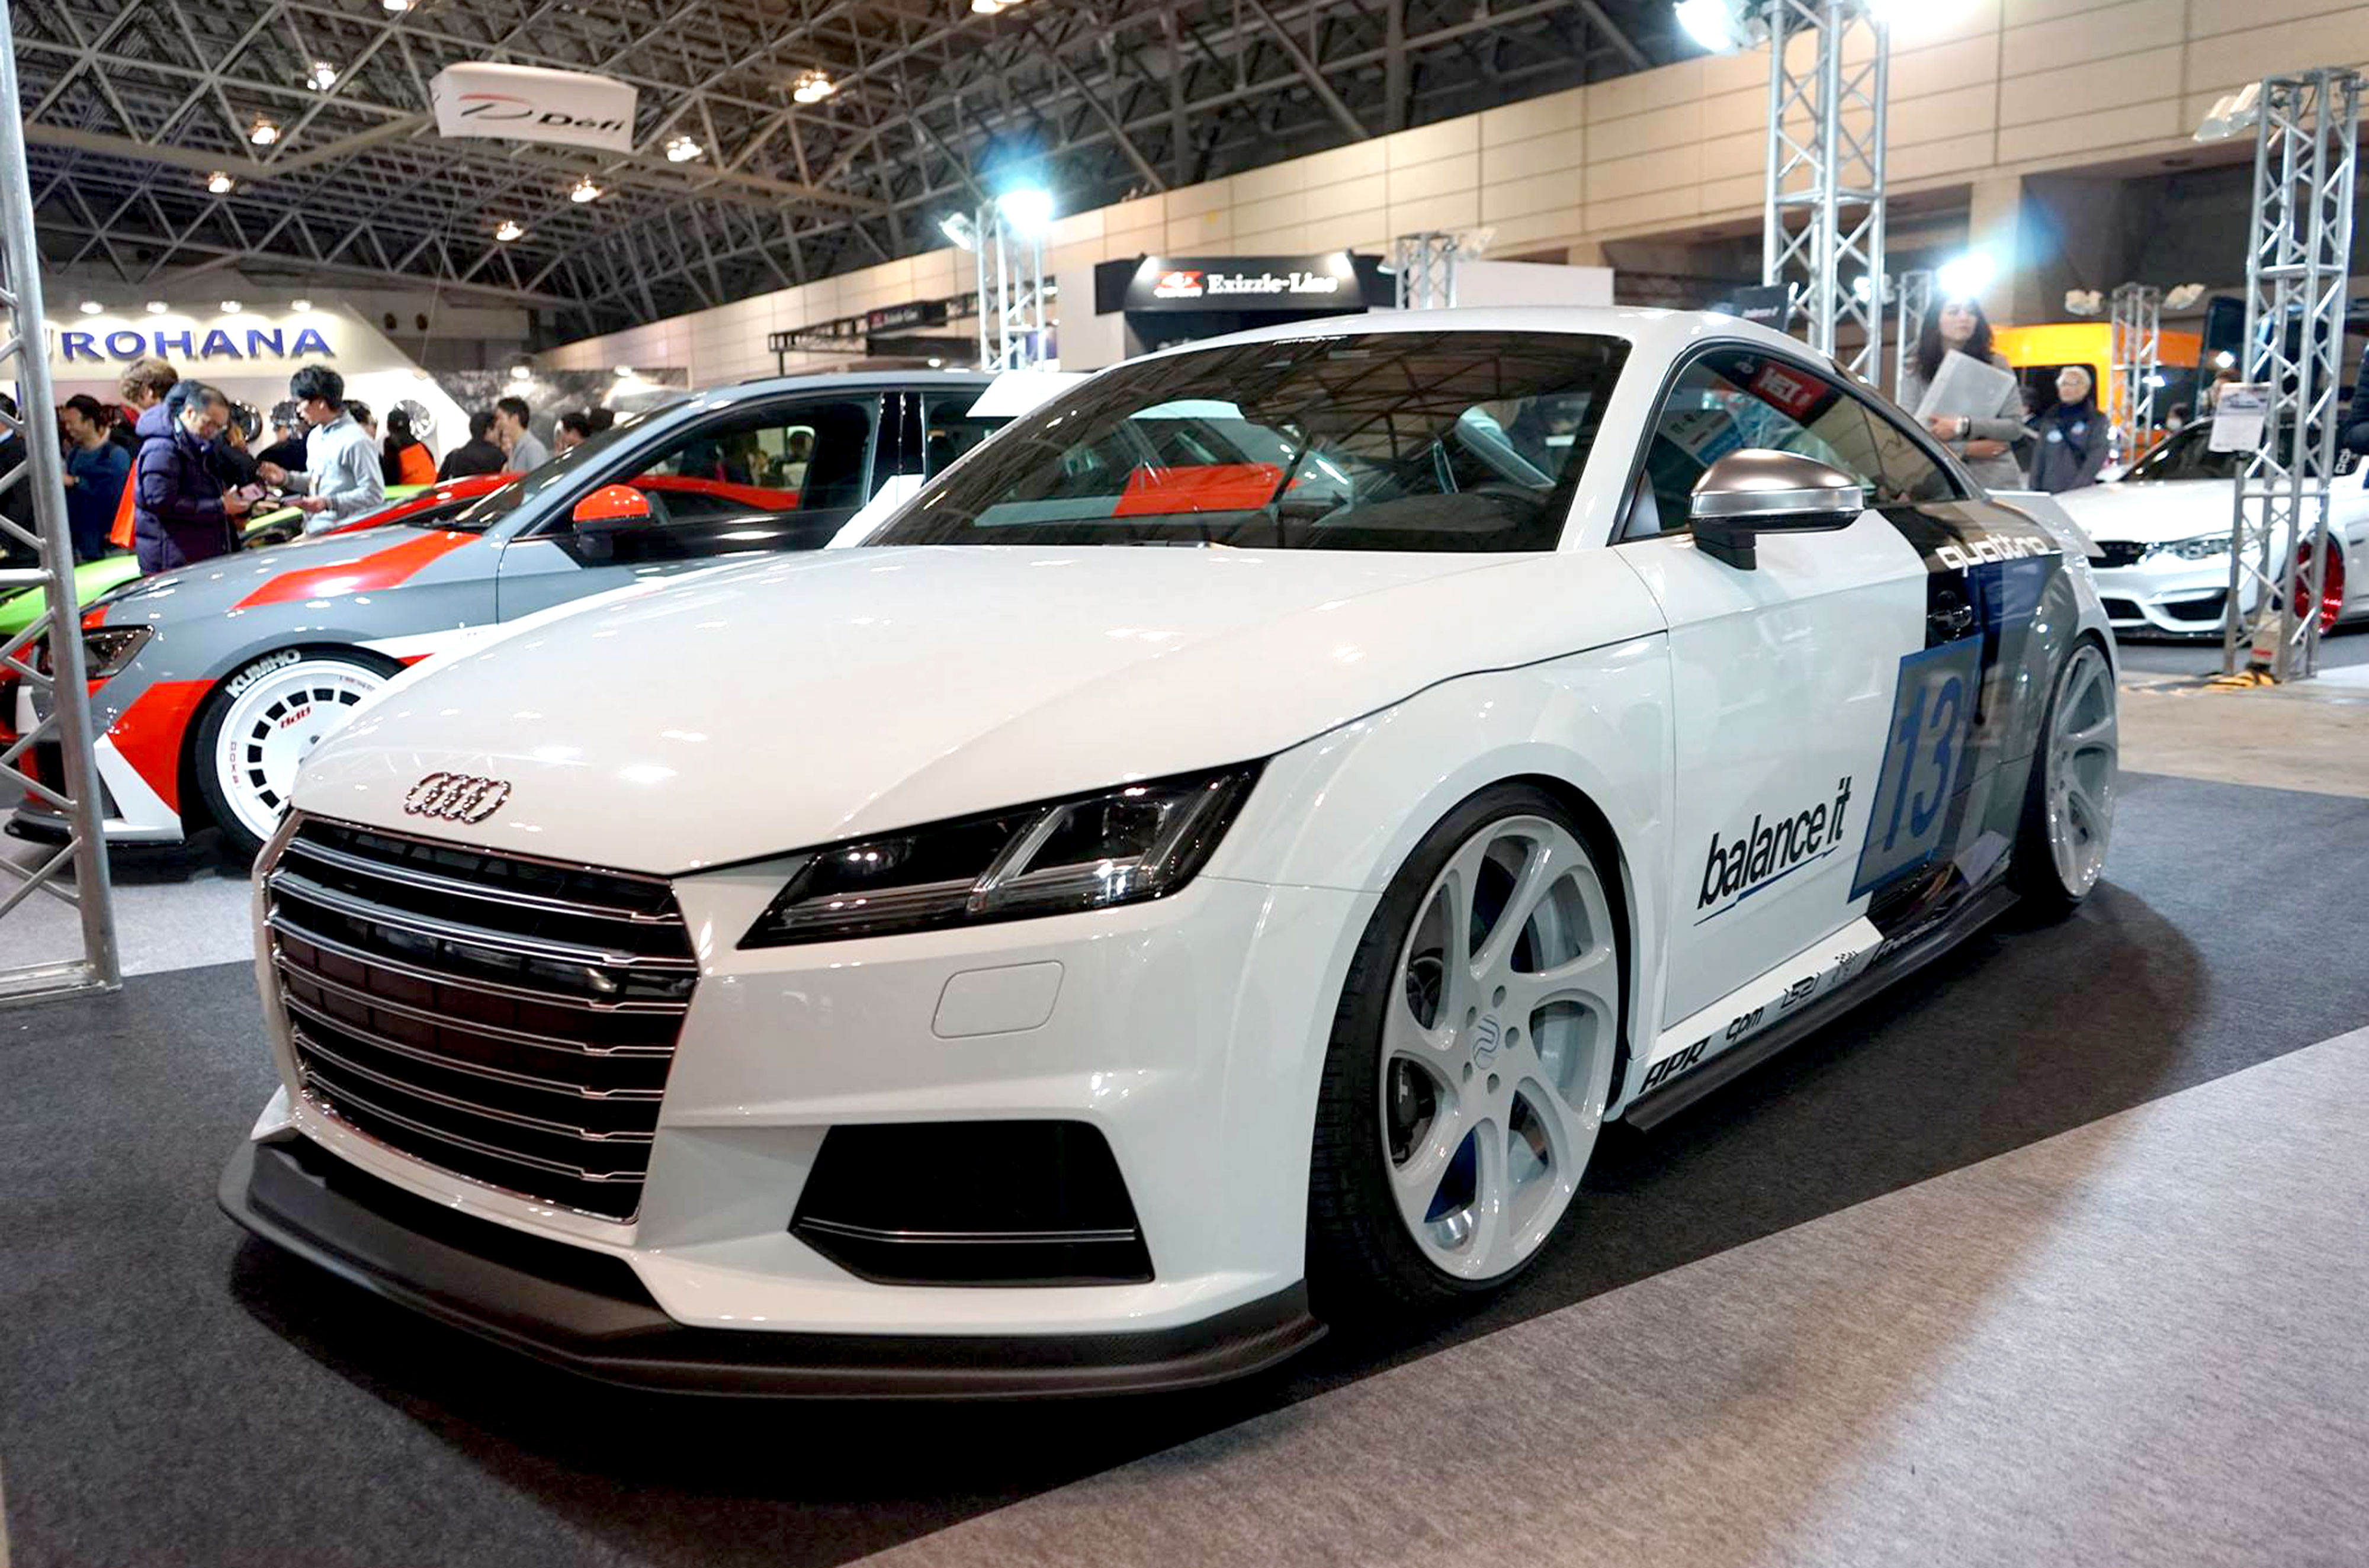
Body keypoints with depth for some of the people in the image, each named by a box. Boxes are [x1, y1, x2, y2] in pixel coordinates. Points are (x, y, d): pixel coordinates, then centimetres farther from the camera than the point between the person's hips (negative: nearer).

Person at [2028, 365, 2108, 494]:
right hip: (2050, 492, 3)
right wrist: (2034, 490, 6)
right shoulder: (2049, 419, 14)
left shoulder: (2097, 420, 3)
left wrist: (2077, 488, -17)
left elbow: (2096, 459, -6)